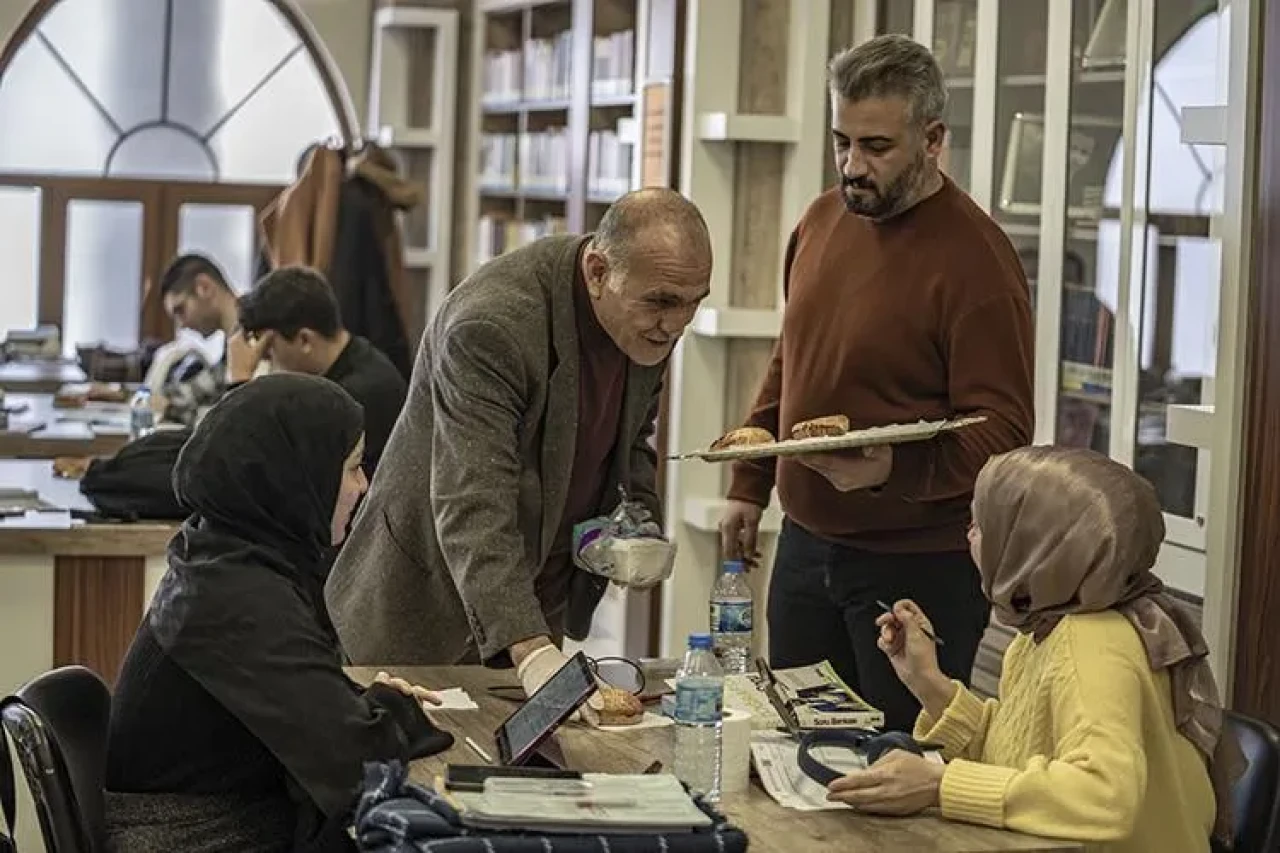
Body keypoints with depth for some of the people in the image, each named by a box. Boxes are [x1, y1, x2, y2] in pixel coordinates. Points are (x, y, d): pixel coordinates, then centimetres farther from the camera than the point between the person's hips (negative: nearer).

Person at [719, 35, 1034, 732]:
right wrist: (748, 486, 18)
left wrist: (896, 470, -32)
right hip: (806, 541, 7)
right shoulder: (822, 221, 8)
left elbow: (1002, 431, -18)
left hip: (919, 565, -7)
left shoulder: (975, 257, -16)